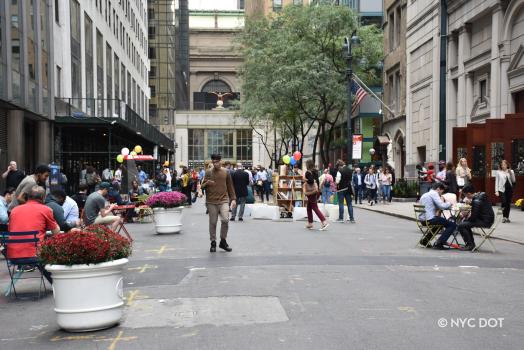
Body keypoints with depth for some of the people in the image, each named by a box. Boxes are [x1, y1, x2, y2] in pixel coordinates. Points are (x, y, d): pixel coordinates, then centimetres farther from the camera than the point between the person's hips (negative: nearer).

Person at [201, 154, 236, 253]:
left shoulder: (225, 172, 7)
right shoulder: (208, 172, 5)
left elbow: (230, 186, 12)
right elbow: (202, 186, 9)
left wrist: (233, 199, 7)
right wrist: (207, 183, -13)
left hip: (223, 200, 0)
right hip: (211, 201, 1)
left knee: (225, 220, -14)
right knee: (213, 222, 4)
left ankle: (223, 241, 4)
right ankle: (213, 242, 18)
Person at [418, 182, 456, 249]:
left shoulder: (424, 195, 23)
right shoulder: (434, 193, -5)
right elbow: (441, 206, -15)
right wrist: (449, 203, 4)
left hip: (422, 219, 10)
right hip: (430, 219, -10)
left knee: (442, 221, 36)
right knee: (452, 225, -3)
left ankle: (425, 239, 26)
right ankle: (438, 243, -10)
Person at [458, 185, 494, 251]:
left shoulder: (476, 201, -23)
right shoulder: (480, 195, 6)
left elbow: (473, 217, -19)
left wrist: (466, 219, -1)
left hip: (485, 221, -10)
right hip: (488, 219, 10)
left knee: (461, 226, -15)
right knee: (465, 223, 25)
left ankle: (470, 245, -5)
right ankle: (471, 243, 26)